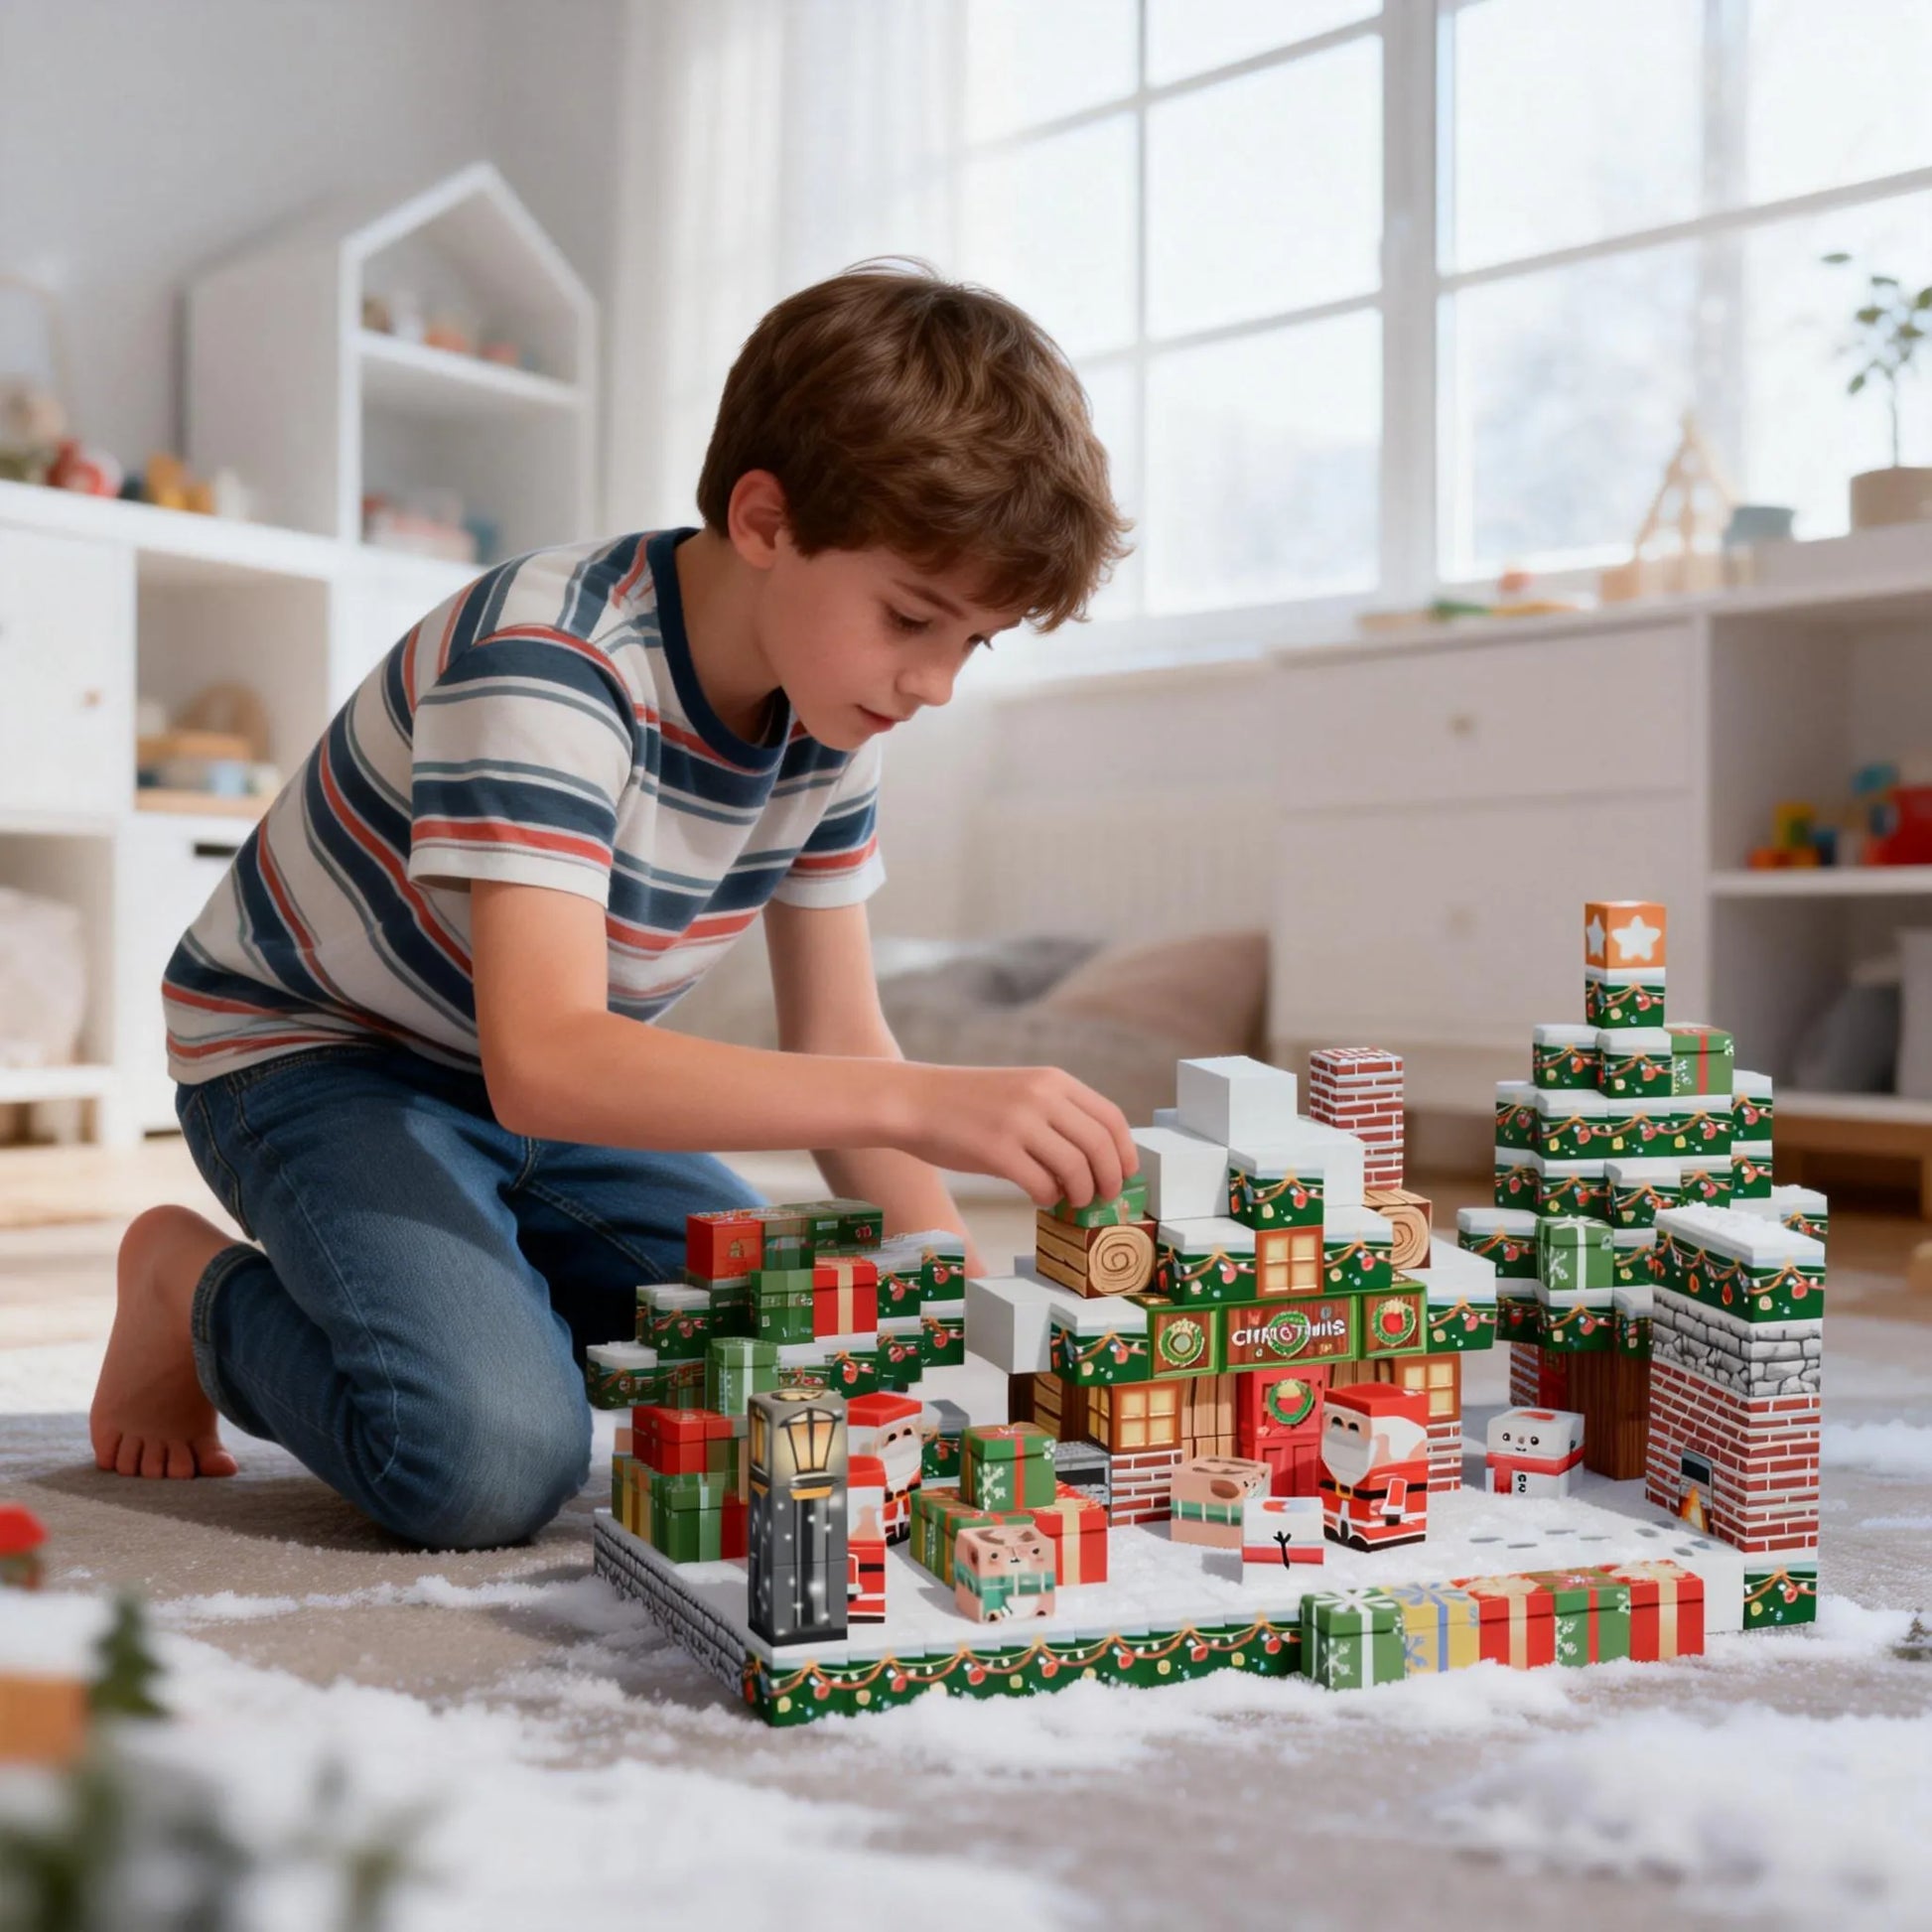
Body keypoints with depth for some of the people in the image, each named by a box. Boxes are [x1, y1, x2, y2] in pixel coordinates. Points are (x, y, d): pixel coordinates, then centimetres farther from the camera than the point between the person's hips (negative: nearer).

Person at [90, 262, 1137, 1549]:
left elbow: (837, 1036, -3)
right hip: (314, 1056, -7)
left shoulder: (833, 702, -8)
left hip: (567, 1083, 7)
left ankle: (491, 1296, 17)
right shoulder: (548, 663, -32)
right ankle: (197, 1291, 0)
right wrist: (923, 1104, -50)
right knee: (493, 1461, -30)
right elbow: (541, 1063, -43)